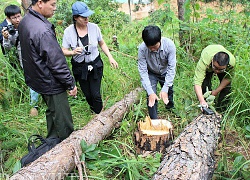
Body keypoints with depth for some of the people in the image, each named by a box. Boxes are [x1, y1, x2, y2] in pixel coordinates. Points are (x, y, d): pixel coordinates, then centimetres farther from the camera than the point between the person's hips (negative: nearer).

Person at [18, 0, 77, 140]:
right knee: (63, 122, 2)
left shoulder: (25, 22, 4)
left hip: (36, 79, 11)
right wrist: (71, 84, -15)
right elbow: (57, 62, -25)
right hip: (51, 84, -10)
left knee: (52, 113, 26)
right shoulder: (42, 30, -29)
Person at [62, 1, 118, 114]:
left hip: (95, 65, 0)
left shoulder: (94, 27, -11)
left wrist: (110, 57, -4)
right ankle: (93, 108, 44)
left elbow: (102, 44, 4)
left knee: (96, 94, -2)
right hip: (80, 67, 1)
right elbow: (64, 51, -8)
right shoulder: (69, 31, -14)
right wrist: (73, 52, -29)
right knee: (87, 94, 15)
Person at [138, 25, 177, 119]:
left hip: (165, 72, 1)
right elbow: (143, 71, -28)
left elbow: (172, 68, -28)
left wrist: (165, 89, -33)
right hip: (151, 74, -1)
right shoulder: (142, 49, -33)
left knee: (168, 93, 16)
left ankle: (170, 106, 48)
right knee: (151, 98, -13)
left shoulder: (169, 45, -33)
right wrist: (150, 92, -34)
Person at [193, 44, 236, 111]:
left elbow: (228, 78, -21)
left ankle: (220, 110, 4)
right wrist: (202, 101, -59)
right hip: (207, 67, -1)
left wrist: (216, 91, -23)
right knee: (205, 85, -19)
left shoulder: (232, 62, -40)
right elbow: (197, 82, -50)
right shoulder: (204, 60, -48)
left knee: (226, 86, -13)